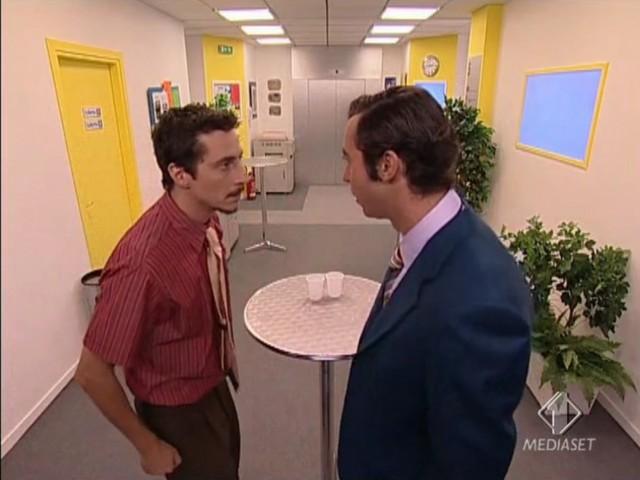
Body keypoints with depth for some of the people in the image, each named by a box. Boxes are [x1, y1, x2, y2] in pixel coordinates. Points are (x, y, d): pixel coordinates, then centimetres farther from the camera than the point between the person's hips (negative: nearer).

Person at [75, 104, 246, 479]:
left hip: (214, 385, 7)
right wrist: (148, 445, -12)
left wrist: (222, 364, 12)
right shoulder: (143, 263, -37)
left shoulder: (208, 221, -13)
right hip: (178, 410, -7)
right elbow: (92, 373, -24)